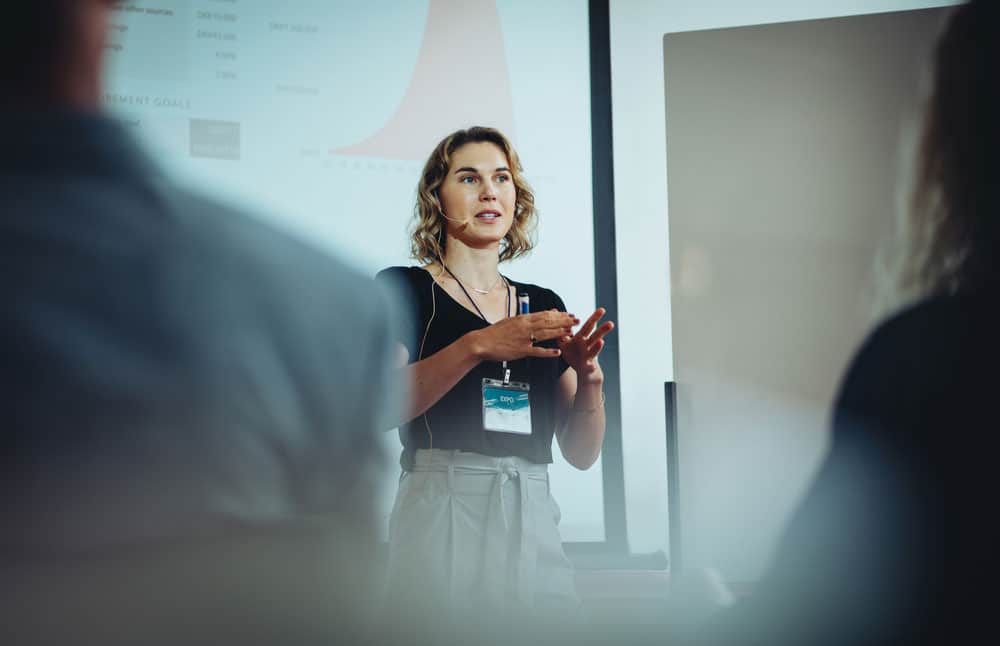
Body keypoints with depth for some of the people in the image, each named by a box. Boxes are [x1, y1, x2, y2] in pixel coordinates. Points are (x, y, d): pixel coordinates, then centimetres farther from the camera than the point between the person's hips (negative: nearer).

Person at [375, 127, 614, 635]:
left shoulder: (545, 306, 16)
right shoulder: (402, 288, 3)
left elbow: (581, 453, 11)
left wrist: (589, 374, -7)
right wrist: (477, 346, -24)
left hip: (532, 521, 4)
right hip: (443, 513, -4)